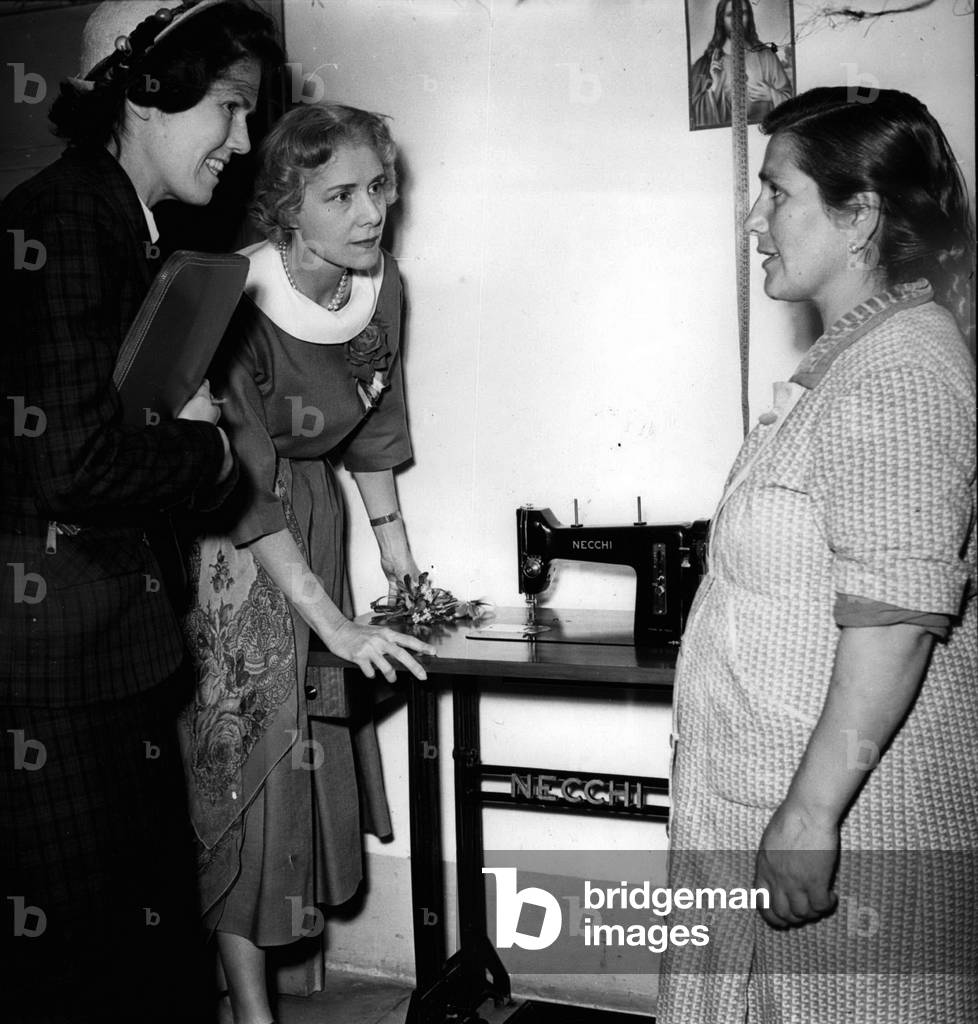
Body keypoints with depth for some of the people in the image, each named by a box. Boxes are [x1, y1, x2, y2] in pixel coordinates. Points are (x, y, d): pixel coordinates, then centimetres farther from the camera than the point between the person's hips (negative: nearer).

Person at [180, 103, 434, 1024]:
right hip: (227, 540, -6)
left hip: (315, 517, 7)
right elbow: (246, 488, -26)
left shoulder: (381, 284, -7)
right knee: (241, 750, -3)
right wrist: (335, 623, -26)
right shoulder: (236, 306, -26)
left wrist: (391, 536, 9)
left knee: (317, 740, 12)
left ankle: (273, 943, 31)